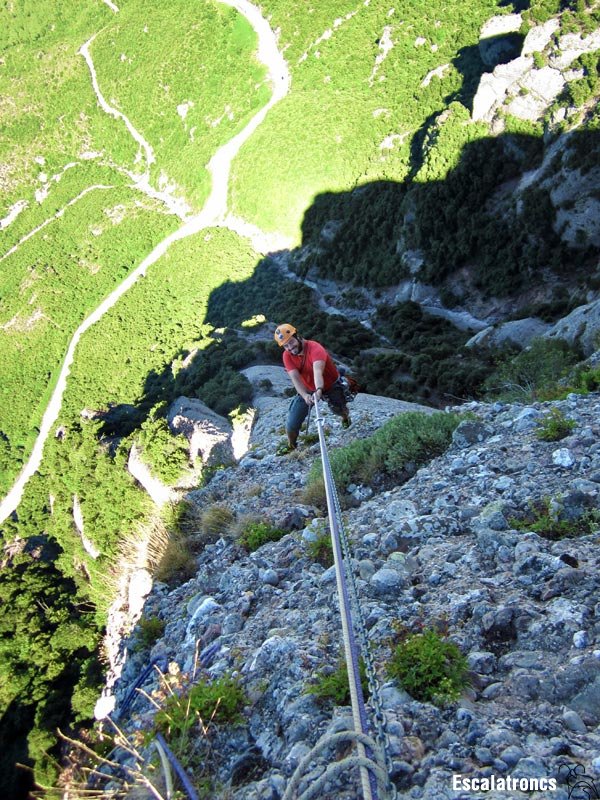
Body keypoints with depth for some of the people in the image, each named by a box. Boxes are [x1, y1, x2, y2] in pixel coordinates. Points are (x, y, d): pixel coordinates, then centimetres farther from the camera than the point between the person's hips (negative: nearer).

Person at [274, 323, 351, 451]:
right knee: (291, 424, -7)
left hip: (330, 385, -2)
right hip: (308, 389, 2)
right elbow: (295, 377, -28)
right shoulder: (287, 355, -19)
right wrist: (305, 395, -47)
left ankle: (345, 417, 40)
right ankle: (291, 447, 21)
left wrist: (319, 390, -68)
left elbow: (318, 370, -50)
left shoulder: (315, 348, -33)